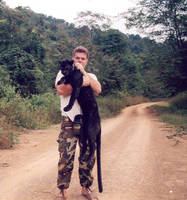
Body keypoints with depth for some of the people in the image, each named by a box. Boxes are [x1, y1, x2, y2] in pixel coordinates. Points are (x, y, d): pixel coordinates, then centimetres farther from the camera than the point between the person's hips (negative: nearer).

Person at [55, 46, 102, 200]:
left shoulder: (91, 76, 16)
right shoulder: (64, 73, 8)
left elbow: (98, 90, -6)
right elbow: (61, 90, -11)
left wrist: (83, 72, -8)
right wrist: (80, 83, -15)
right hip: (69, 122, -3)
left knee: (88, 157, 8)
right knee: (66, 158, -3)